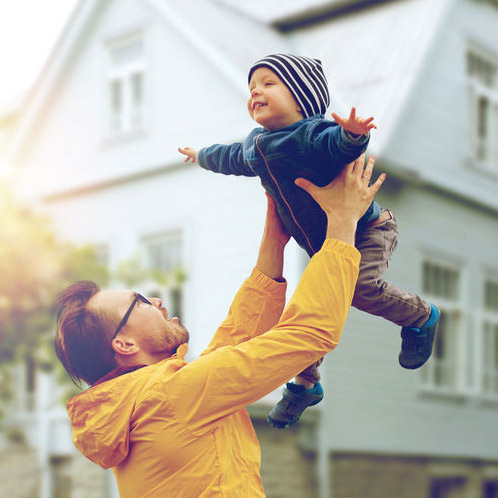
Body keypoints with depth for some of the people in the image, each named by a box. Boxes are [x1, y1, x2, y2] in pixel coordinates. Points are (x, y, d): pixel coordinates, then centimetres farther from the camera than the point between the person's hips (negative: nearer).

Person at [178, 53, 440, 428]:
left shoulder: (312, 134, -24)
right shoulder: (254, 147, 3)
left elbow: (335, 144, -46)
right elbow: (229, 158, 27)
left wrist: (352, 134, -69)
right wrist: (202, 155, 44)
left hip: (367, 229, -7)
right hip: (322, 249, 7)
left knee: (362, 287, -29)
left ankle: (421, 316, 0)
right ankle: (305, 384, 24)